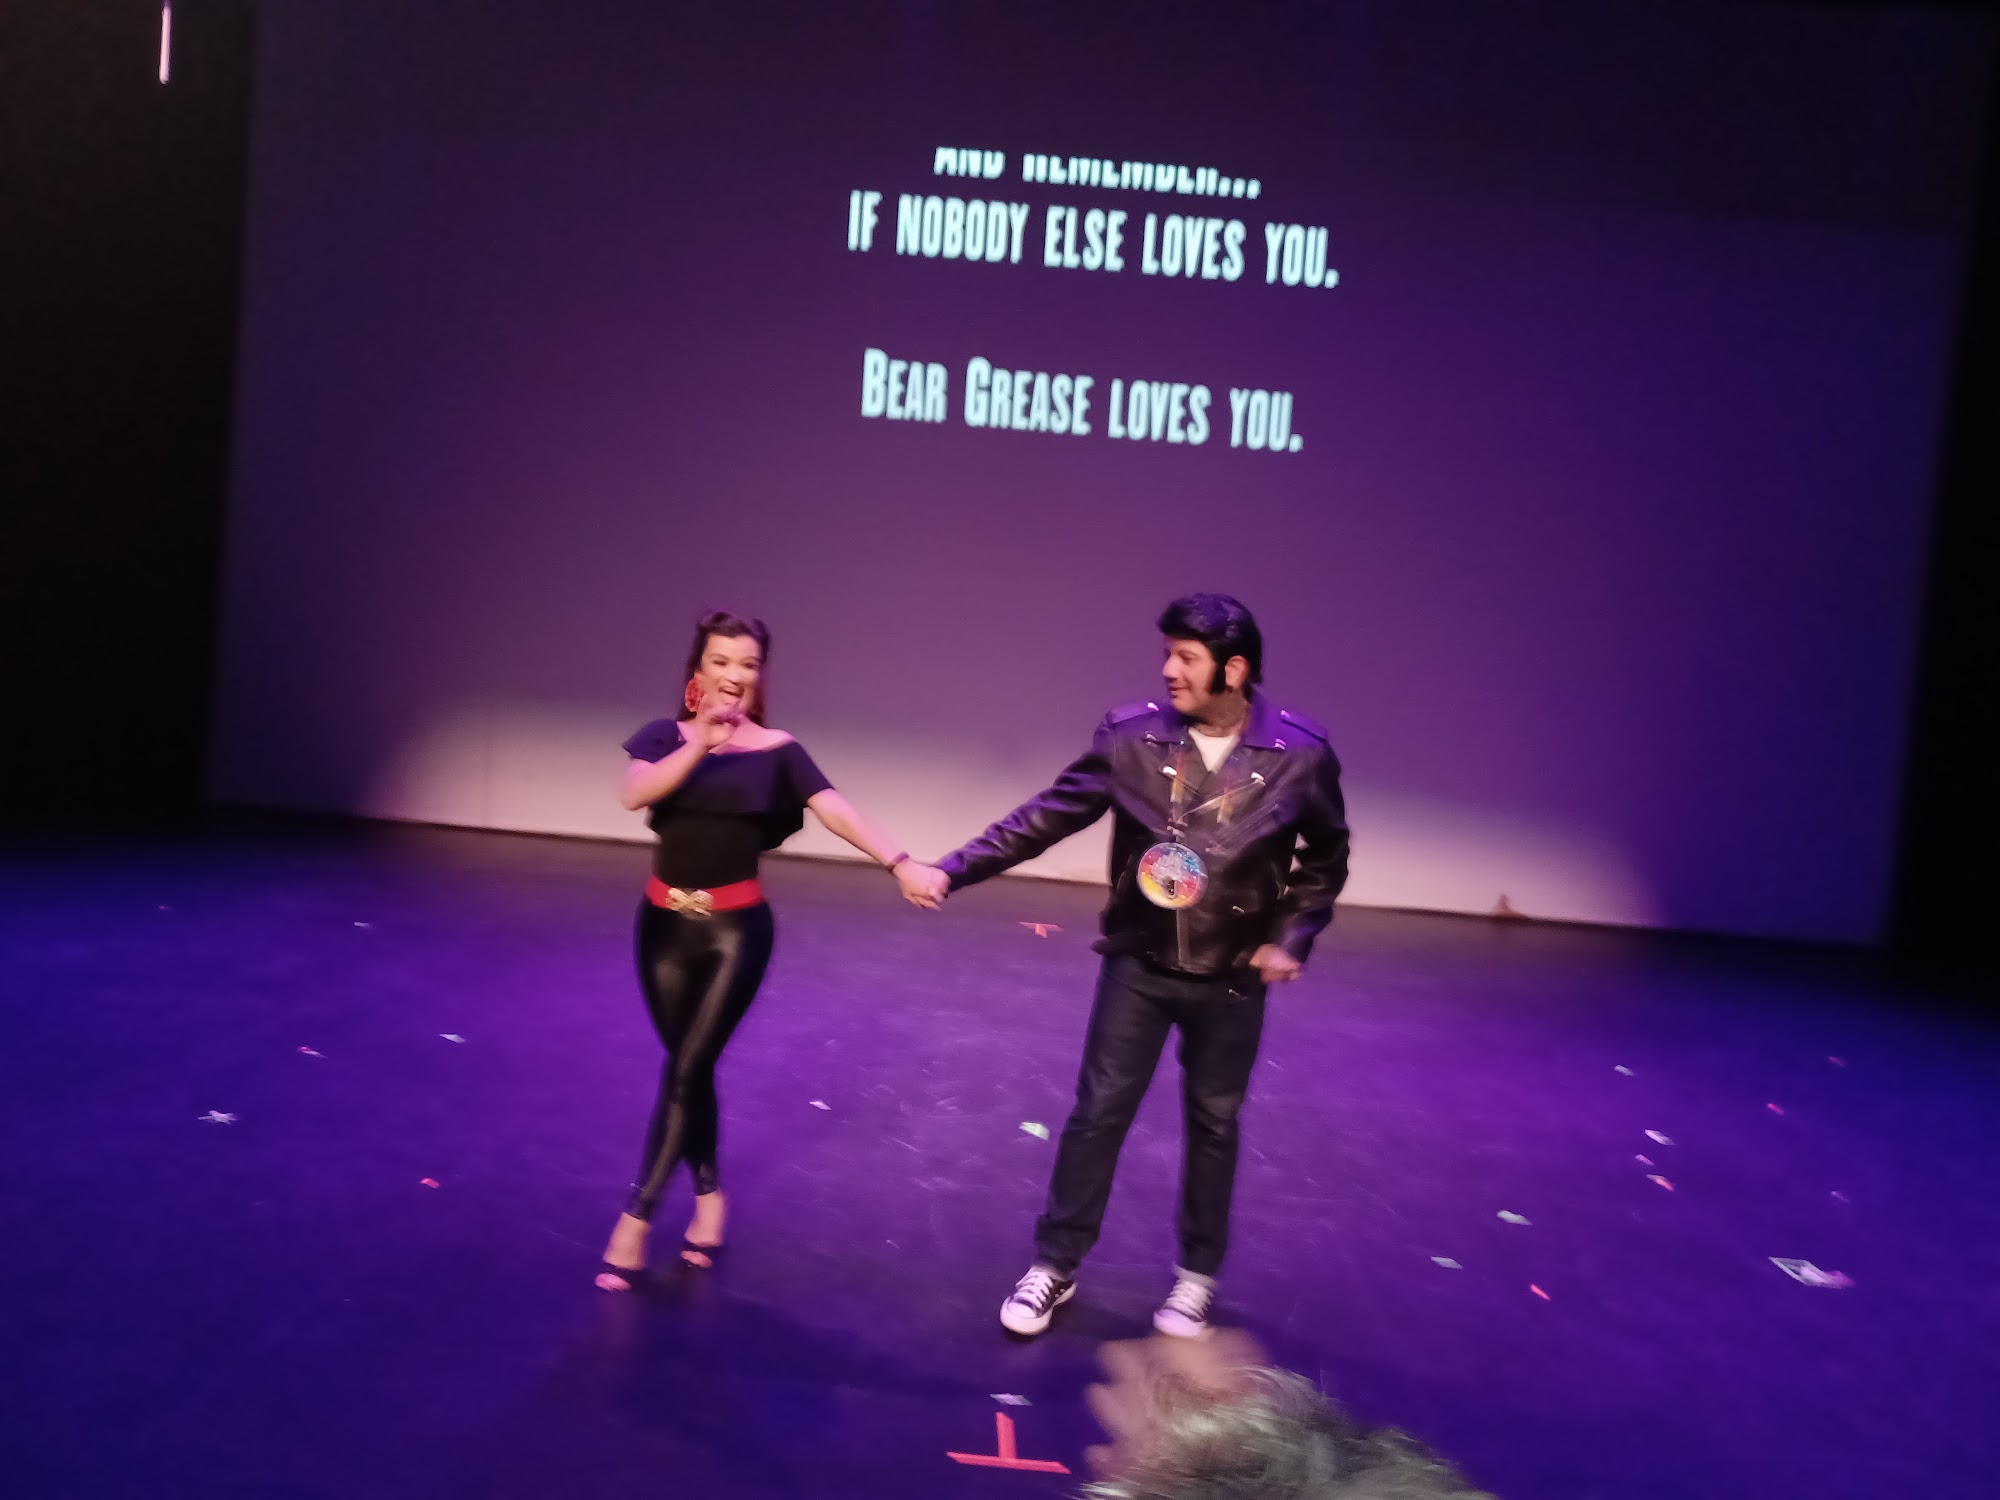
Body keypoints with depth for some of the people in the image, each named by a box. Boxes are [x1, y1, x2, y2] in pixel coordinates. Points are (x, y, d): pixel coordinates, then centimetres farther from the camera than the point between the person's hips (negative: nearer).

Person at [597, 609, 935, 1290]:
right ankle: (708, 1193, 32)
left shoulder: (776, 749, -5)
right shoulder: (666, 736, 0)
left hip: (737, 930, -2)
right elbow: (636, 793, -19)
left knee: (686, 1070, -5)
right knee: (689, 1068, 12)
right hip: (665, 926, 2)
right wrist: (702, 742, -33)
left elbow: (835, 809, -18)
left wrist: (897, 862, -32)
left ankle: (636, 1219, 5)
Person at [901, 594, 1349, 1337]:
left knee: (1213, 1124, 14)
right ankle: (1055, 1264, 24)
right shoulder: (1131, 736, -12)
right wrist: (950, 870, -14)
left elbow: (1326, 855, 3)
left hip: (1232, 978, 0)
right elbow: (1046, 816, -8)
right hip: (1139, 965, 0)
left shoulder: (1300, 753, -13)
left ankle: (1196, 1277, 33)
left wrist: (1291, 938, -5)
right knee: (1098, 1111, 6)